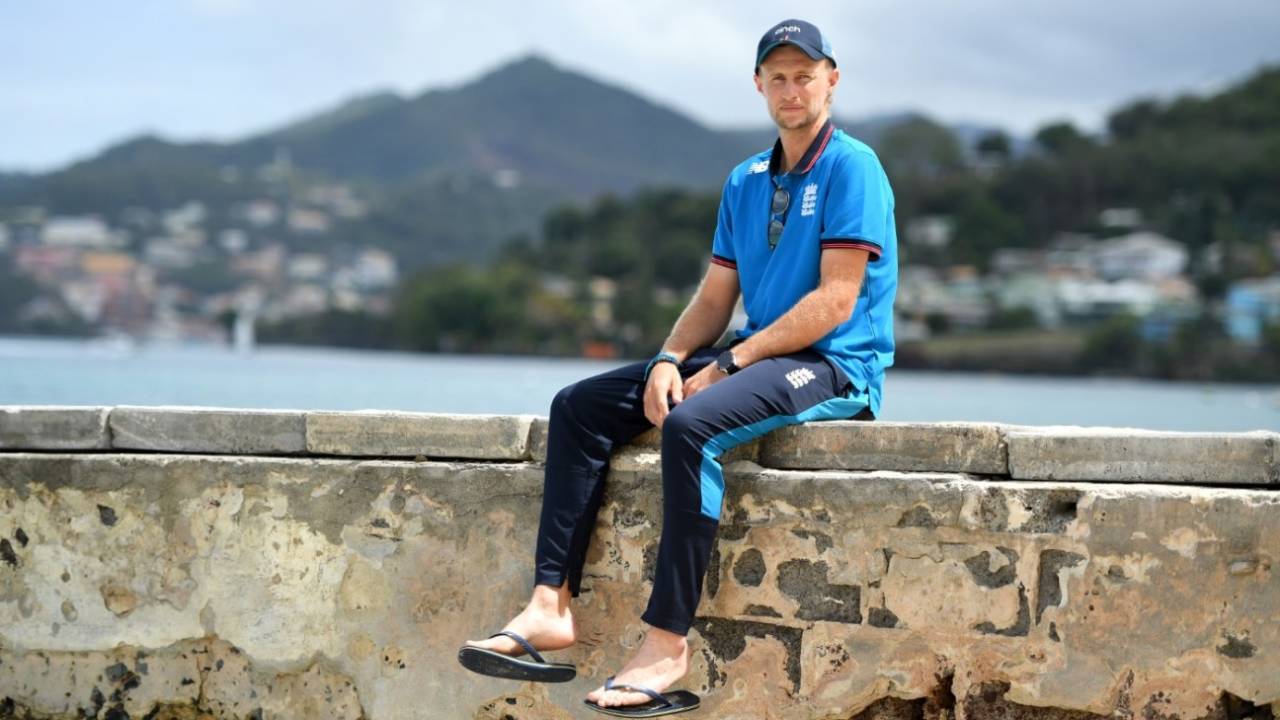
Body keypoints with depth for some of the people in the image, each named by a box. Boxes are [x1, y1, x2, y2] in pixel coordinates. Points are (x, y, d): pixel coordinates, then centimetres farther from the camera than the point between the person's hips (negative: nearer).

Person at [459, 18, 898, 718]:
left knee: (691, 424, -36)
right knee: (578, 407, -3)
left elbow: (835, 301, -16)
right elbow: (714, 297, 14)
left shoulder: (852, 168, -8)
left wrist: (727, 365, -16)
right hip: (754, 354, 8)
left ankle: (667, 644, -34)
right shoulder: (745, 181, 16)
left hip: (835, 365, -8)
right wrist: (671, 359, -6)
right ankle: (550, 606, -13)